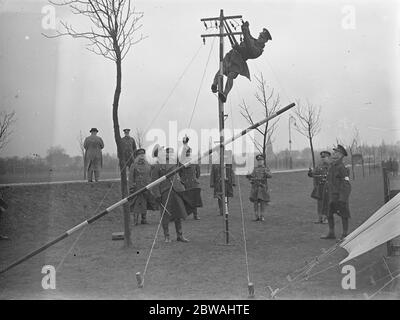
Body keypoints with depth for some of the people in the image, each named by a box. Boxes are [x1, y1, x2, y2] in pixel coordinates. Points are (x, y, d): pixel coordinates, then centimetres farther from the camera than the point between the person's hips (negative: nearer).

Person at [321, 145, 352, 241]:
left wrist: (342, 199, -23)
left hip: (341, 195, -9)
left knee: (343, 215, 2)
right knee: (329, 214, 10)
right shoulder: (331, 166, 11)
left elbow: (346, 184, -18)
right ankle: (331, 233, 20)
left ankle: (345, 234, 11)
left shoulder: (341, 167, -16)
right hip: (332, 196, 9)